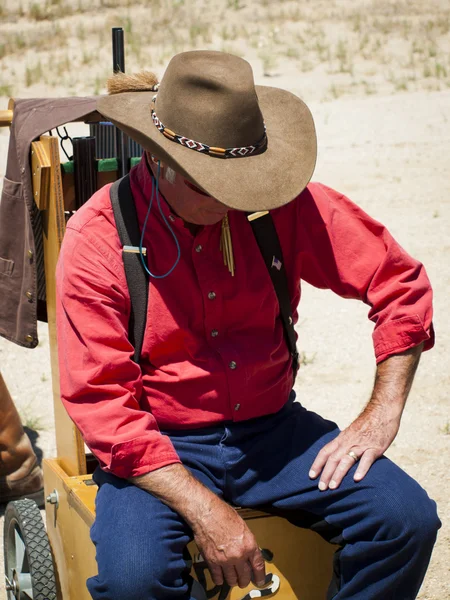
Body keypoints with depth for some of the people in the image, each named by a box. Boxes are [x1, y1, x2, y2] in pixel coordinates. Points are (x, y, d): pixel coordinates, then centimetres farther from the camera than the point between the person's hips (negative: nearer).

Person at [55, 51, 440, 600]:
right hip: (159, 450, -2)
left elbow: (400, 281, 4)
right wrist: (203, 508, -22)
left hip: (272, 428, 3)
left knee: (408, 518, -18)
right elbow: (103, 405, -14)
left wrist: (382, 412, -5)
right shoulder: (96, 238, -12)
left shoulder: (282, 205, -6)